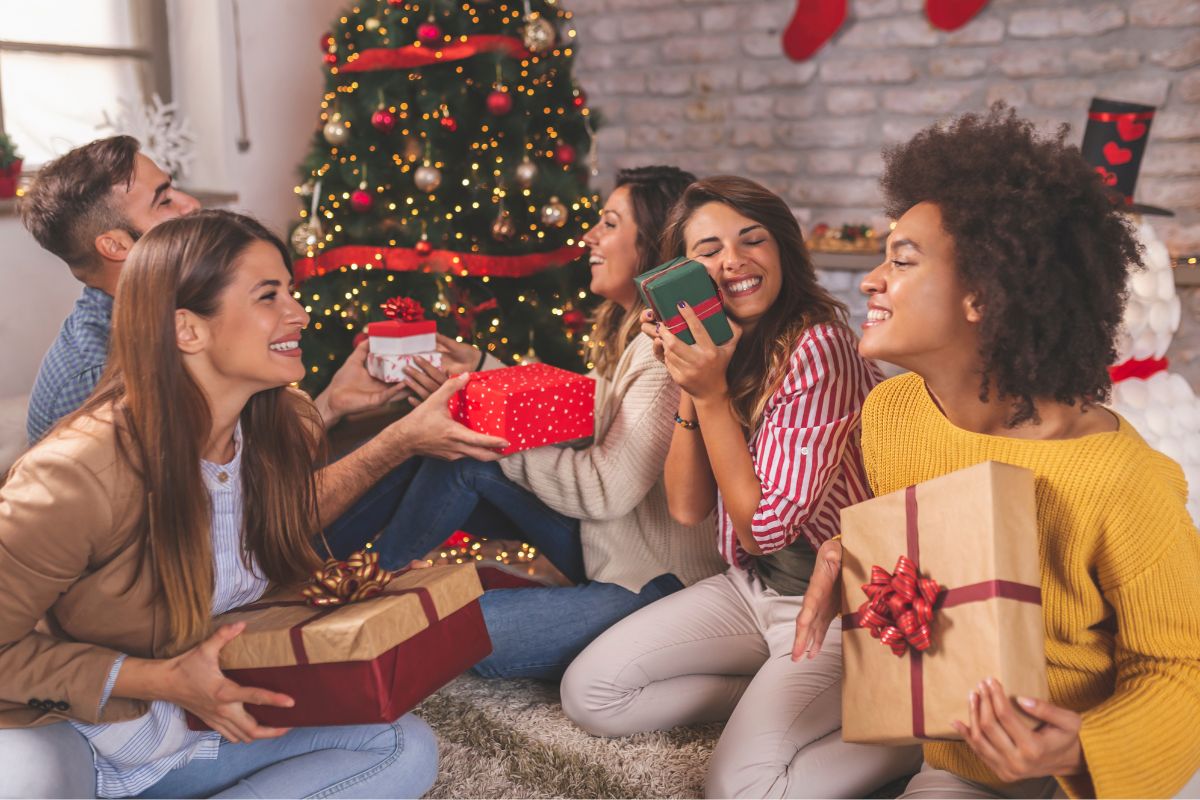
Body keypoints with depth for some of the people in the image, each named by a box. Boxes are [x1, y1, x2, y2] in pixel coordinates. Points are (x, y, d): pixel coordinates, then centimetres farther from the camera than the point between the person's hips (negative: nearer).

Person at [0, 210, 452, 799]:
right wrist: (159, 680, -25)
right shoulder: (81, 470, -25)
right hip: (71, 732, -5)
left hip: (204, 722, 6)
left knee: (407, 749, -13)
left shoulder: (289, 428, -6)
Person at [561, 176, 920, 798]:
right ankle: (775, 696, 8)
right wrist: (689, 389, -12)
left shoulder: (818, 348, -22)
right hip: (751, 588, 8)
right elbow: (687, 508, -2)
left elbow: (764, 527, -20)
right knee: (587, 694, 2)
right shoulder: (715, 349, 2)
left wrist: (712, 395, -23)